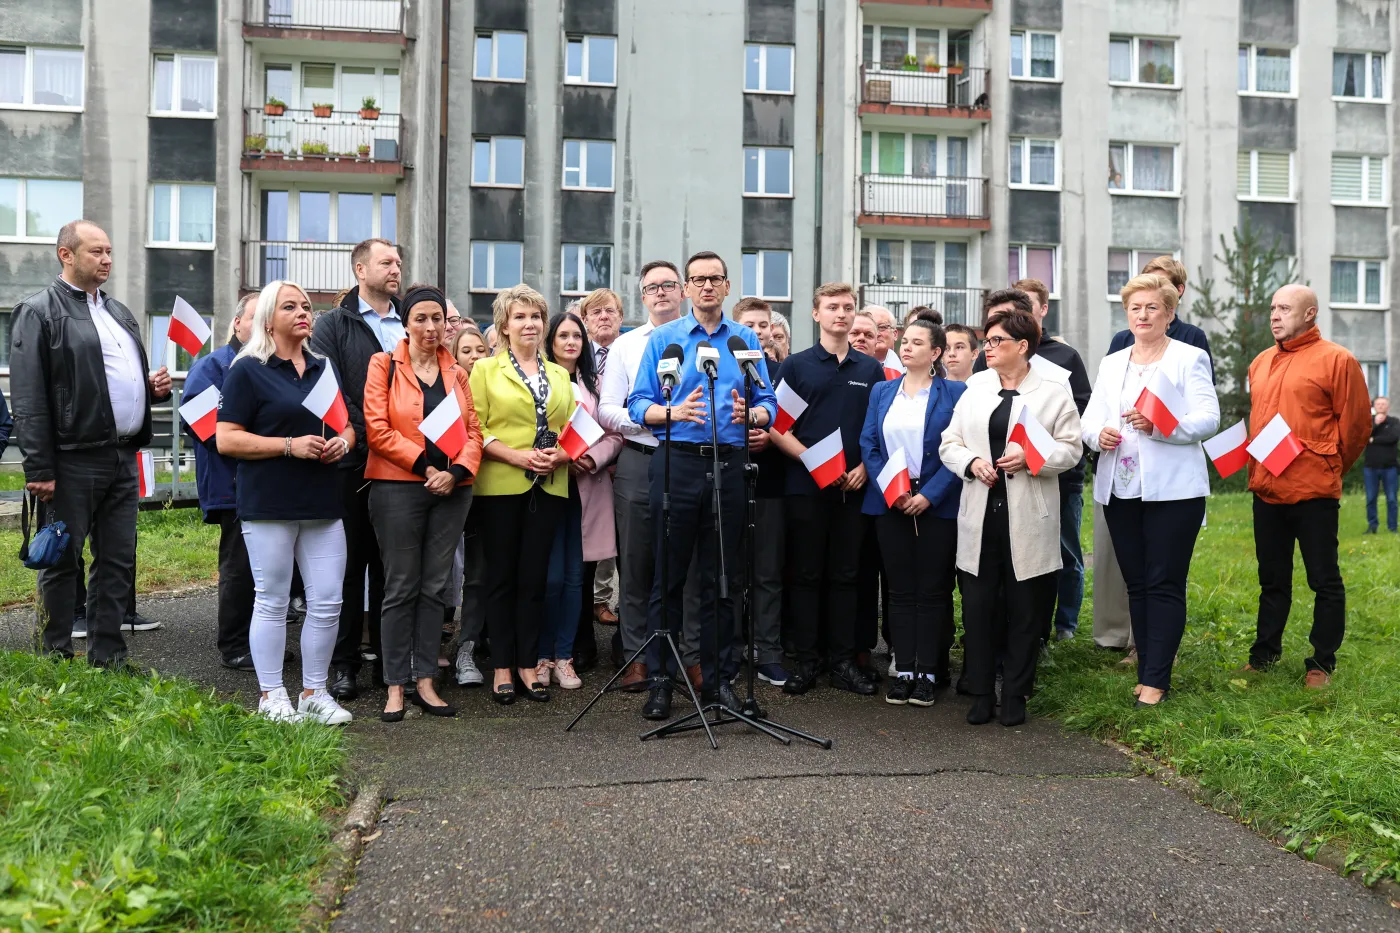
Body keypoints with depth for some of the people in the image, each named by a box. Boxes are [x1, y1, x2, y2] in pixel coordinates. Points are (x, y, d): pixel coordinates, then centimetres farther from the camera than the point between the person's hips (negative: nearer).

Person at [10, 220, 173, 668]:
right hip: (74, 459, -7)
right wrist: (40, 470, -17)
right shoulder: (39, 312, -5)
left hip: (123, 457, 7)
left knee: (118, 561, 11)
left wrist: (154, 387, 6)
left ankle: (108, 656, 20)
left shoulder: (119, 312, 18)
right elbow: (29, 399, -11)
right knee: (62, 562, 4)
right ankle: (58, 659, 15)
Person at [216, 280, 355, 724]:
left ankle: (314, 692, 19)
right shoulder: (248, 370, -2)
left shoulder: (324, 367, 15)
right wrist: (290, 445, -16)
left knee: (327, 602, 5)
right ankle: (271, 696, 16)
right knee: (272, 602, 4)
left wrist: (343, 441, -1)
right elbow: (226, 439, -8)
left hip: (323, 504, 5)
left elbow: (347, 424, 22)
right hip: (269, 505, -5)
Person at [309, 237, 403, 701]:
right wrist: (366, 438, -16)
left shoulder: (409, 325, 16)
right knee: (350, 562, 3)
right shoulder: (333, 324, 4)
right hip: (353, 464, -3)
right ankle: (343, 663, 12)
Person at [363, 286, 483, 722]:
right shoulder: (384, 364, 3)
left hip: (452, 489, 4)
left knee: (435, 587, 7)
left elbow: (473, 430, 8)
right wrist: (425, 465, -12)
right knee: (401, 588, 0)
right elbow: (378, 428, -7)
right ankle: (395, 687, 8)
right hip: (398, 487, -4)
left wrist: (457, 471, -9)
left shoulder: (457, 373, 15)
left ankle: (425, 682, 14)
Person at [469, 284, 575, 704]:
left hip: (548, 487, 3)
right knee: (502, 576, 3)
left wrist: (559, 455, -7)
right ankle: (502, 667, 11)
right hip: (500, 486, -3)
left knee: (534, 576, 6)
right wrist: (518, 456, -16)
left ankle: (527, 664, 15)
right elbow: (474, 428, -5)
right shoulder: (486, 369, 4)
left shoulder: (559, 375, 16)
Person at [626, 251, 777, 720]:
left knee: (721, 579, 7)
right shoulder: (663, 338, 8)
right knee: (668, 577, 0)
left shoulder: (746, 339, 12)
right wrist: (673, 412, -18)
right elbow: (638, 404, 1)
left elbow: (768, 404, 9)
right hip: (677, 463, -1)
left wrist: (750, 413, -13)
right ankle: (660, 680, 9)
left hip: (729, 465, 2)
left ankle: (719, 678, 16)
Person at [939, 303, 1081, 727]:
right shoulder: (974, 392, 13)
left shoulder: (1054, 392, 3)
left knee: (1024, 610, 5)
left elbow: (1070, 448, -1)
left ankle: (1015, 696, 17)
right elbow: (949, 444, 11)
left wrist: (1031, 457, -17)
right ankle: (980, 694, 16)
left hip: (1029, 520, -3)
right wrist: (971, 462, -9)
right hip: (980, 517, 3)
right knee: (978, 607, 4)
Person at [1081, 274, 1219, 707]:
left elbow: (1209, 419, -8)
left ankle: (1156, 679, 1)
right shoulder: (1111, 364, 17)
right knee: (1136, 584, 10)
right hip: (1120, 488, 5)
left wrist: (1161, 425, -25)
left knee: (1164, 585, -4)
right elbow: (1089, 420, 11)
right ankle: (1146, 668, 19)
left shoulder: (1190, 358, 2)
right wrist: (1099, 434, -12)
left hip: (1172, 489, -5)